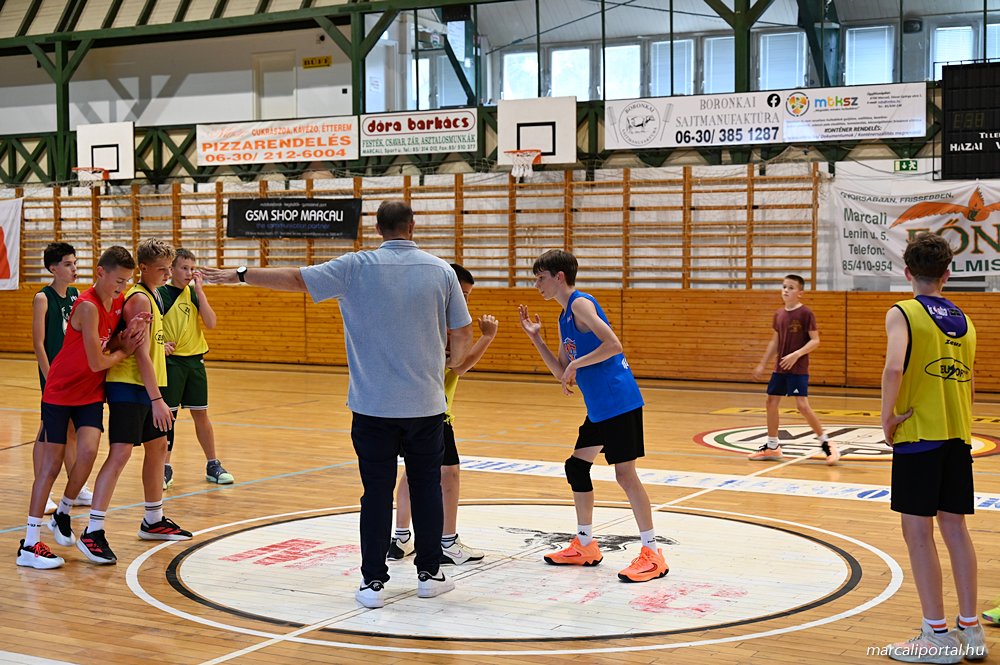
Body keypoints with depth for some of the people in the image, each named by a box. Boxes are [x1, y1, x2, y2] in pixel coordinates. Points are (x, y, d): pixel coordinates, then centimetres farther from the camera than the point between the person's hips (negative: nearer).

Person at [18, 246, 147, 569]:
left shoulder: (118, 301, -1)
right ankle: (30, 544, 4)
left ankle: (62, 514, 10)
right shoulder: (88, 307, -24)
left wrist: (126, 338, -15)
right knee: (51, 463, -3)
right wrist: (125, 349, -7)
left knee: (88, 451, -15)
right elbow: (98, 362, -24)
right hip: (60, 391, -6)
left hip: (91, 393, 6)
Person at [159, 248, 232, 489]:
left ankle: (213, 465, 17)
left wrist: (199, 291, -9)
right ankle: (165, 468, 10)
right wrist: (159, 343, -22)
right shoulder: (161, 293, -6)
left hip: (195, 360, 4)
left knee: (201, 414, 9)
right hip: (170, 361, -4)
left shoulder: (194, 293, 7)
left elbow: (211, 323, -5)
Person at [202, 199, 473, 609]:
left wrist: (238, 275, 13)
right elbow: (463, 334, 3)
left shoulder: (356, 267, -3)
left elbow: (294, 278, 1)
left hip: (373, 406, -1)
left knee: (377, 492, 4)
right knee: (426, 488, 12)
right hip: (426, 405, 1)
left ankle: (373, 582, 7)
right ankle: (429, 574, 20)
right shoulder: (441, 271, 0)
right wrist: (453, 363, 24)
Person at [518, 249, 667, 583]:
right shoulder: (565, 318, 18)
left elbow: (613, 345, -23)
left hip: (619, 402, -10)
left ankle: (652, 555, -2)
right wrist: (536, 338, 13)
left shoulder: (580, 303, -11)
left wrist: (576, 364, -16)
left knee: (625, 472, -9)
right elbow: (562, 373, 18)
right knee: (576, 467, 16)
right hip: (599, 408, 10)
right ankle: (585, 546, 26)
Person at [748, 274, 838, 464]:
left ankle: (826, 443, 0)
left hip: (798, 369, -7)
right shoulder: (779, 314, 8)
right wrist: (762, 364, 17)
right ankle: (772, 447, 21)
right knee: (771, 401, 8)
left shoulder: (805, 313, -11)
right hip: (780, 368, 7)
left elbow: (815, 340, -13)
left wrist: (796, 355, -23)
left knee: (802, 405, -14)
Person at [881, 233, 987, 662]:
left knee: (918, 533, 0)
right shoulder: (963, 320, 12)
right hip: (958, 435, 6)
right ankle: (970, 629, 19)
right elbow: (969, 383, 14)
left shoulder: (903, 313, -7)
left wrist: (887, 418, -13)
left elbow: (894, 369, -23)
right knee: (955, 527, 14)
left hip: (918, 435, -6)